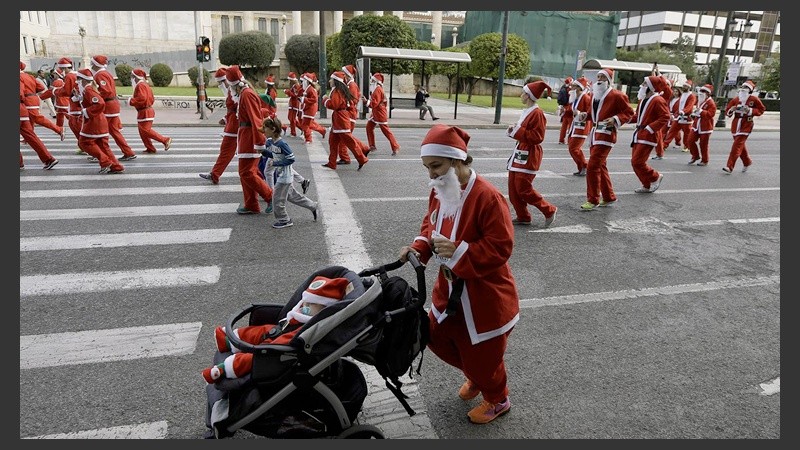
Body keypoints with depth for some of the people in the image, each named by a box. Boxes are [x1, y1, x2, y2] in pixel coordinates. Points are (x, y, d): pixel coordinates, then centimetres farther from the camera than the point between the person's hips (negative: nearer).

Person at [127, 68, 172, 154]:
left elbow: (142, 98, -28)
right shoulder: (145, 85, 18)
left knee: (146, 131, -11)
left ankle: (165, 140, -9)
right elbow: (152, 99, 22)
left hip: (145, 112, -11)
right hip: (148, 110, 11)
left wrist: (131, 101, -17)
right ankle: (150, 148, 14)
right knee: (142, 131, 12)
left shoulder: (140, 85, -14)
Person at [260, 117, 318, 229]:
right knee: (292, 195, 20)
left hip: (285, 175, -9)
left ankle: (284, 220, 15)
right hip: (280, 174, 9)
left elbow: (291, 159, -22)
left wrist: (275, 163, -22)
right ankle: (312, 206, 32)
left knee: (277, 198, -1)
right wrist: (263, 151, -1)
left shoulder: (282, 144, -24)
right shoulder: (269, 141, 3)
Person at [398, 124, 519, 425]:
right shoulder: (439, 192, -2)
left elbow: (500, 247, -26)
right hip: (449, 288, 8)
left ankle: (497, 400, 40)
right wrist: (418, 249, -9)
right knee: (437, 338, 20)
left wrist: (458, 251, -31)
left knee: (482, 352, 10)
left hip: (483, 295, -8)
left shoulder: (487, 197, -27)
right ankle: (475, 376, 48)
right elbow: (431, 226, 10)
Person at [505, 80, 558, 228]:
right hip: (519, 154, 10)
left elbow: (538, 137, -20)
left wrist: (518, 130, -21)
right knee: (513, 188, 9)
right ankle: (522, 217, 19)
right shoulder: (526, 111, 13)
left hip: (529, 156, -10)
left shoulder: (537, 113, -15)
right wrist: (514, 130, 4)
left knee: (523, 188, -7)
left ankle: (549, 210, 8)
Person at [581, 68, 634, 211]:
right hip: (594, 133, 9)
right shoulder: (594, 94, 13)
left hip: (606, 134, -9)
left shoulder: (616, 96, -9)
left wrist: (615, 120, -20)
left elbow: (629, 113, -5)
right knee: (600, 166, 15)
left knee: (592, 167, -12)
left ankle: (593, 200, -3)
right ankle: (609, 197, 27)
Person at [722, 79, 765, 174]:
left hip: (746, 125, -5)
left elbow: (761, 110, 3)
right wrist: (732, 109, -13)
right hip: (735, 124, 5)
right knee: (740, 145, 16)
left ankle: (729, 167, -16)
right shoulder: (735, 99, 5)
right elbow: (727, 111, 9)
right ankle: (747, 162, 38)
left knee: (737, 145, -13)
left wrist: (750, 110, -12)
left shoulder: (754, 99, -3)